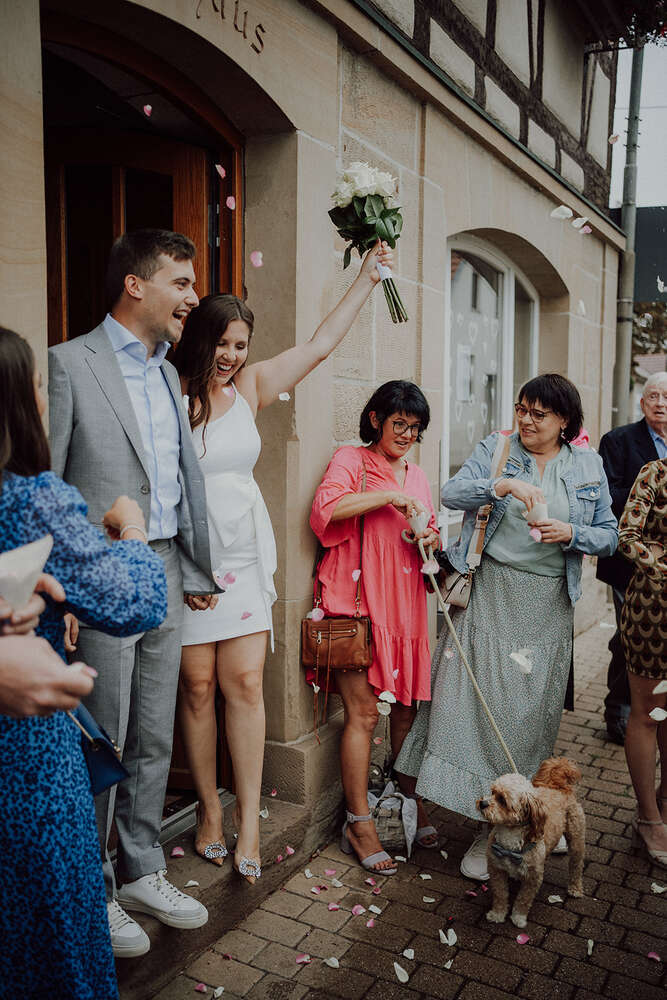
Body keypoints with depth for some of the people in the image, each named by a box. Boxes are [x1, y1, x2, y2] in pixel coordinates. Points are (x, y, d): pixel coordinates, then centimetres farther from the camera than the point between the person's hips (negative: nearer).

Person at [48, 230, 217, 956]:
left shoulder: (167, 373, 13)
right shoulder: (69, 363, -9)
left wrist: (193, 571, 12)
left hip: (164, 579, 7)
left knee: (153, 742, 16)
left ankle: (141, 872, 34)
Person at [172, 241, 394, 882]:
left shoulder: (249, 387, 9)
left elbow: (320, 345, 13)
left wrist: (367, 277, 14)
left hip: (245, 557, 4)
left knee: (244, 683, 2)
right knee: (198, 685, 4)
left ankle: (249, 823, 10)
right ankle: (209, 807, 23)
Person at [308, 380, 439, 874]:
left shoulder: (417, 474, 20)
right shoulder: (350, 459, 1)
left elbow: (431, 531, 26)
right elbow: (326, 507, -17)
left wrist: (430, 539, 3)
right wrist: (389, 497, -19)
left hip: (404, 602, 6)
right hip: (357, 600, -6)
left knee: (407, 707, 11)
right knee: (363, 712, -4)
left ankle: (412, 802, 28)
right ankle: (359, 824, 8)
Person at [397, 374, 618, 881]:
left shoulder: (588, 466, 8)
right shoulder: (495, 448, 5)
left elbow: (609, 535, 9)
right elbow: (452, 493, -10)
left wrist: (570, 533, -11)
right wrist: (504, 484, -26)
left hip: (547, 604, 1)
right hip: (490, 592, 0)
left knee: (529, 711, 4)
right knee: (478, 700, -3)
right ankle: (489, 826, 14)